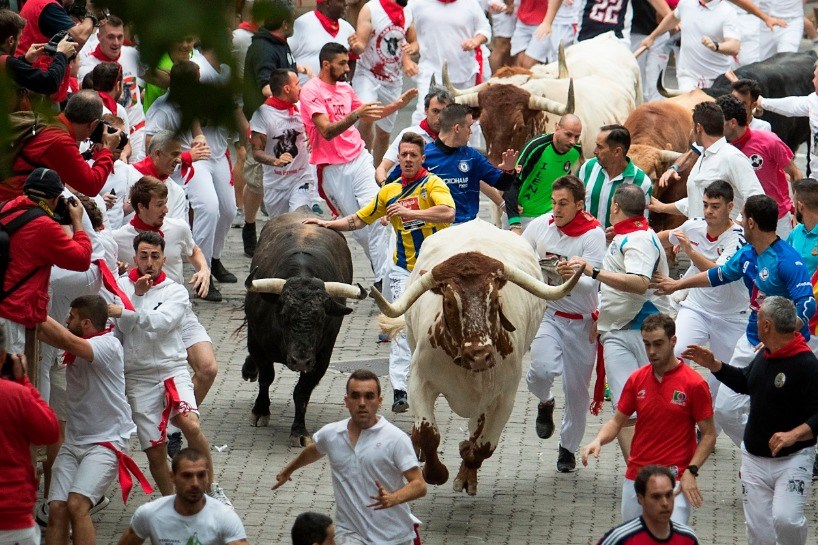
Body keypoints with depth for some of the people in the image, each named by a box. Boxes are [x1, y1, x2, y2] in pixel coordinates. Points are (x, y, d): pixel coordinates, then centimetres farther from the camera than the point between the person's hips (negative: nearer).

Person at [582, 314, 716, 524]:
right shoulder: (636, 379, 5)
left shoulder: (694, 384, -8)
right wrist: (598, 441, -8)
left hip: (675, 480, -5)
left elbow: (709, 435, -4)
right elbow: (617, 421, 12)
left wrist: (691, 472, -15)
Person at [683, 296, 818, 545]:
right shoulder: (764, 355, 6)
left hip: (793, 458, -7)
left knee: (785, 518, -25)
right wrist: (713, 365, 16)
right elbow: (744, 383, 27)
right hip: (754, 458, 7)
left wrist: (794, 434, -34)